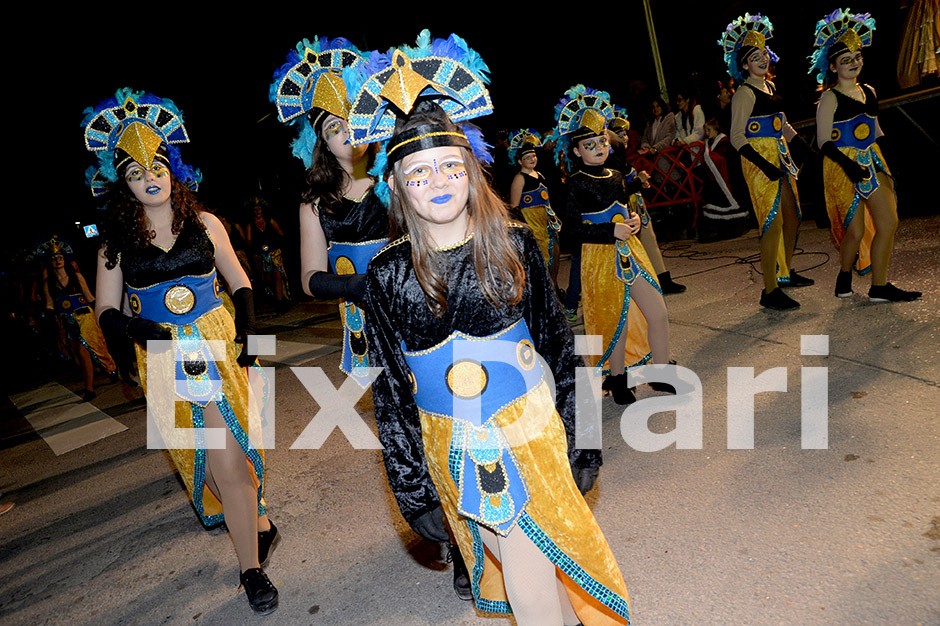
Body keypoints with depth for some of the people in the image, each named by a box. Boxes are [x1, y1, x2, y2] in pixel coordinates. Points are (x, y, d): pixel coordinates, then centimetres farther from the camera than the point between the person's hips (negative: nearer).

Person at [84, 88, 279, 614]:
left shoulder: (204, 224, 2)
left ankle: (252, 568, 11)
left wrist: (248, 333, -6)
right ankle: (260, 525, 34)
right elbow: (107, 311, 6)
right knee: (210, 455, 9)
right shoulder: (117, 242, 3)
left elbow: (240, 283, 8)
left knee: (227, 456, -4)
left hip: (217, 347, -1)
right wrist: (140, 330, -14)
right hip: (164, 360, 1)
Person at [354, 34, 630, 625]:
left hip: (530, 430, 0)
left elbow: (558, 344, 1)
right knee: (519, 568, 13)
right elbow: (390, 389, -2)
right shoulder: (388, 273, -8)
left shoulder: (515, 244, -7)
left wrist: (581, 441, 2)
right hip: (452, 449, 1)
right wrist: (412, 487, 1)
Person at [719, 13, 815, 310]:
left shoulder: (770, 86, 14)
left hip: (780, 156, 9)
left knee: (793, 218, 15)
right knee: (773, 222, -12)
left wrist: (805, 149, 18)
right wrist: (763, 164, -24)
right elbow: (736, 137, -17)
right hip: (760, 160, -9)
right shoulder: (745, 93, -11)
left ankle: (785, 273, 33)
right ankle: (770, 291, -8)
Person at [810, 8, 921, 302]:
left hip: (872, 163, 7)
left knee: (889, 223, -1)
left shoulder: (869, 92, 13)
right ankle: (844, 275, 24)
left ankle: (880, 287, 7)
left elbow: (876, 130, 22)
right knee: (855, 230, -5)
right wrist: (847, 165, -22)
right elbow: (824, 141, -11)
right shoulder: (830, 98, -7)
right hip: (844, 167, -7)